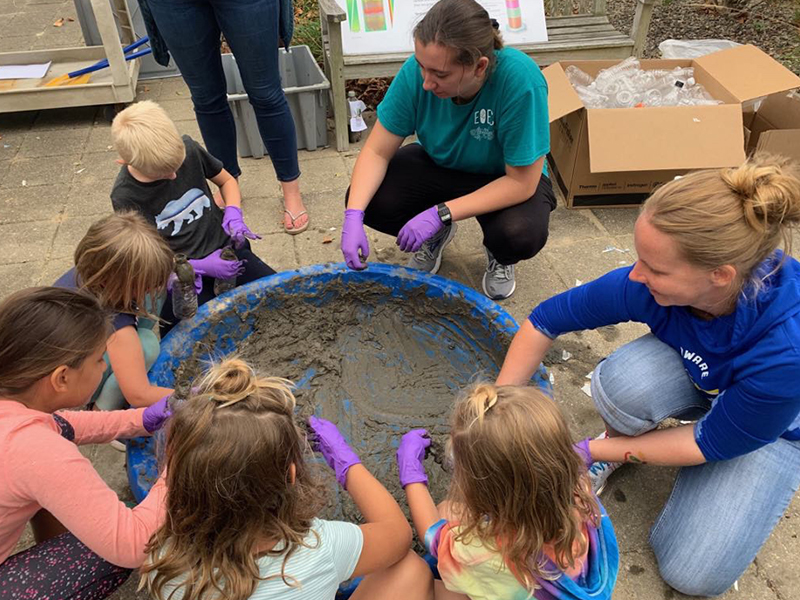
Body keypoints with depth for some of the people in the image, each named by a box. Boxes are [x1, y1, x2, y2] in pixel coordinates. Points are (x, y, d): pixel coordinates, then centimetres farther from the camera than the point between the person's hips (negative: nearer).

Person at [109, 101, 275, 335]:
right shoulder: (125, 197, -15)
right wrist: (201, 267, -21)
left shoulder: (188, 149, -8)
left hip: (224, 247, 3)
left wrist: (233, 215, -11)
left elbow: (226, 180, 10)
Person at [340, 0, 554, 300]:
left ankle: (499, 257, 6)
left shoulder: (521, 80, -35)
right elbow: (377, 151, -17)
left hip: (509, 179, -3)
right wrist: (353, 217, -32)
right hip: (439, 165, 3)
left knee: (521, 235, -35)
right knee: (366, 199, -21)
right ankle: (436, 236, 12)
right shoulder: (417, 71, -26)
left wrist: (440, 213, -34)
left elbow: (522, 182, -29)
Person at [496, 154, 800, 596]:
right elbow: (545, 321, -17)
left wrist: (596, 451, -21)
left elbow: (712, 443, -25)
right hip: (693, 378, 2)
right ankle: (624, 440, -1)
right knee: (622, 381, -35)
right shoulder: (646, 285, -31)